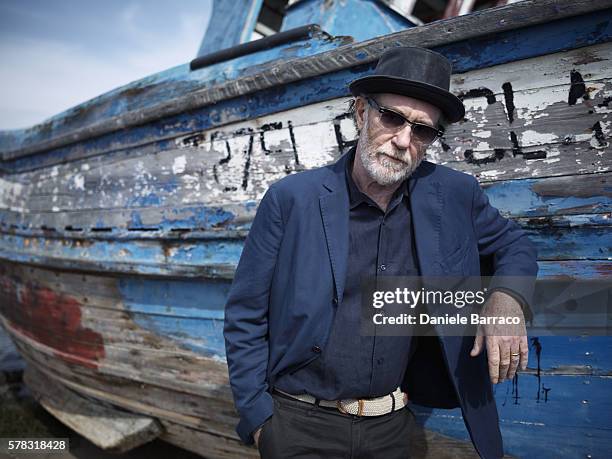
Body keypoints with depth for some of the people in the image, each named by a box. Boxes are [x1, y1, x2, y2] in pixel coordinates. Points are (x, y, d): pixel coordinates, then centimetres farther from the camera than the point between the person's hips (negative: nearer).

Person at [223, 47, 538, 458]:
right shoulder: (291, 199, -14)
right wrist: (259, 420, -8)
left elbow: (514, 244, 12)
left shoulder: (455, 196, -6)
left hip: (394, 425, 4)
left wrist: (507, 298, -9)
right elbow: (245, 319, -7)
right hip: (300, 425, -3)